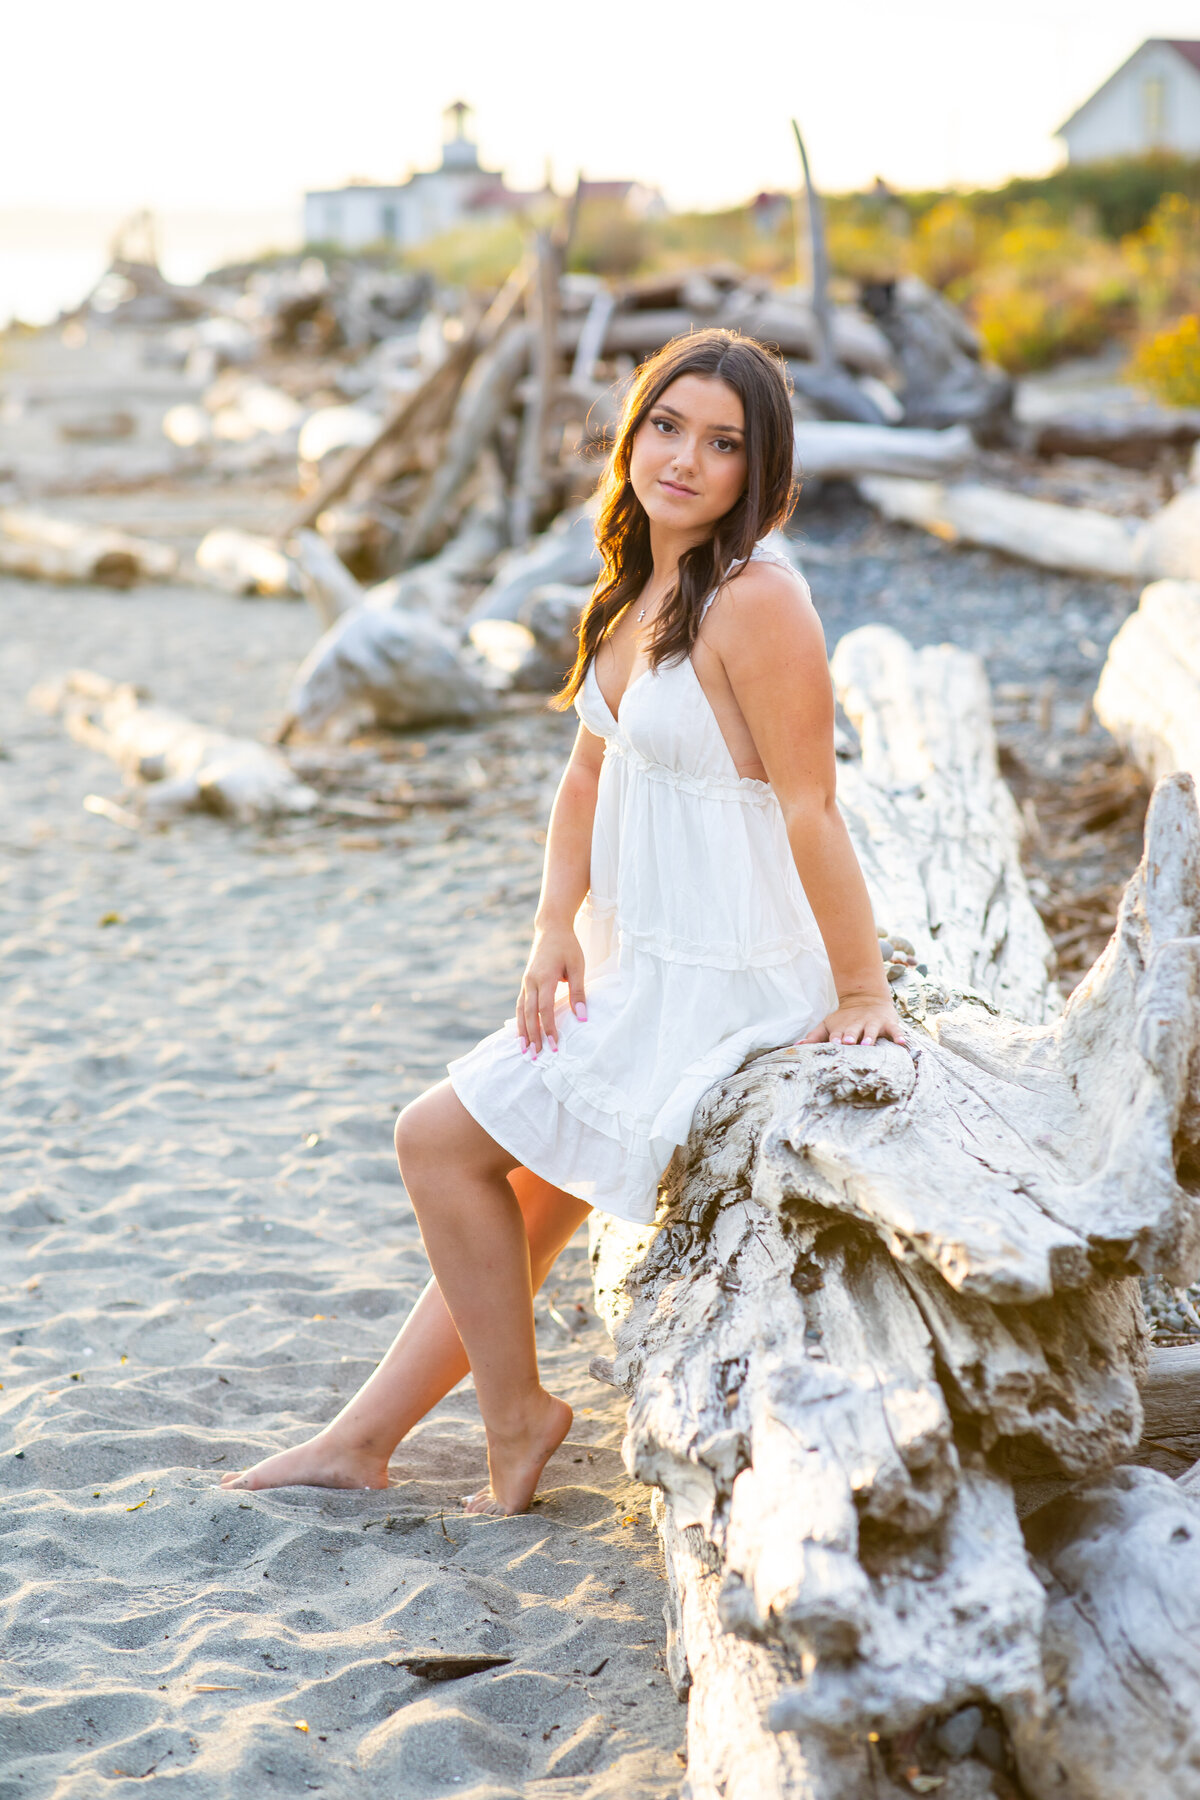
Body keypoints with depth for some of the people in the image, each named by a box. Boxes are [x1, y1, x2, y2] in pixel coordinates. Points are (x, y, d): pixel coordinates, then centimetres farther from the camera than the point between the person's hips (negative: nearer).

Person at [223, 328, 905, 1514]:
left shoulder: (756, 601, -22)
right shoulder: (640, 586, 6)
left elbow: (812, 811, -20)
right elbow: (591, 770, 10)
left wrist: (862, 995, -17)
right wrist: (556, 929, 0)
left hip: (719, 988, -8)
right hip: (633, 963, 8)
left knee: (440, 1139, -2)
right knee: (528, 1207, 16)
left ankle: (515, 1416, 15)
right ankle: (363, 1438, 29)